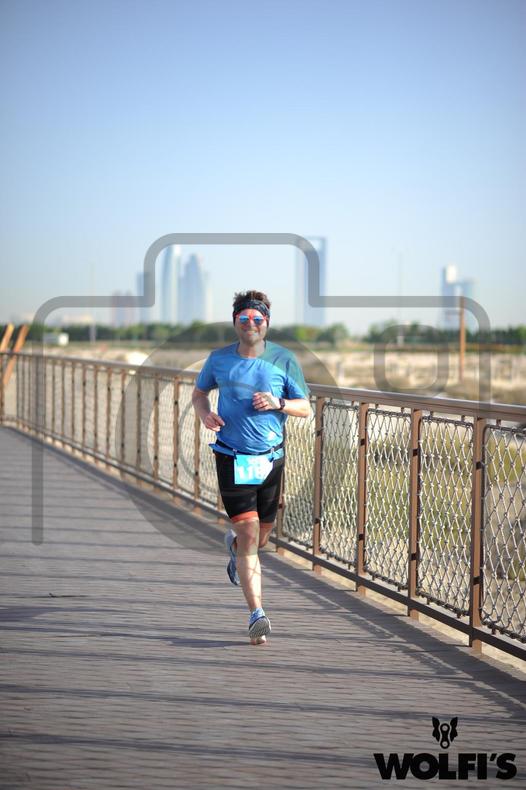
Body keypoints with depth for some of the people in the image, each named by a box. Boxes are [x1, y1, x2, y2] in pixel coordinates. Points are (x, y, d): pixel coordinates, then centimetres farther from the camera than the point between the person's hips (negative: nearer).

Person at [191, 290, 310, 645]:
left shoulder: (284, 359, 0)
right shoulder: (219, 359, 1)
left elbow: (305, 408, 4)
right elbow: (199, 392, 17)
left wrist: (278, 403, -16)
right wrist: (205, 413, -5)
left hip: (272, 458, 2)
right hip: (232, 459, -2)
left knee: (261, 536, 14)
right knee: (249, 534, -13)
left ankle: (233, 544, 52)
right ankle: (257, 615, -11)